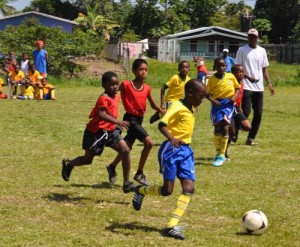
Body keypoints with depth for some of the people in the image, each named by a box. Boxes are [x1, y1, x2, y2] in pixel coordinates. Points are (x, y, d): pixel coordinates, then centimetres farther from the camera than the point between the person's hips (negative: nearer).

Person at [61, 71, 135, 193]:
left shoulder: (116, 97, 6)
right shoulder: (104, 98, -22)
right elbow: (102, 115, -37)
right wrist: (118, 122, -45)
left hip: (110, 130, 7)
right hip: (96, 131, -7)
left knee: (125, 151, -9)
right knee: (88, 158, 8)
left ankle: (126, 183, -5)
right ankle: (68, 164, 39)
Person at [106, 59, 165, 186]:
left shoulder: (147, 88, 4)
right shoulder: (126, 84, -12)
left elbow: (153, 105, 13)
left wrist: (165, 113, -1)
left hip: (139, 119, 7)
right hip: (130, 118, -7)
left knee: (127, 147, 18)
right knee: (149, 142, -18)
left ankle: (112, 167, 40)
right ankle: (139, 173, -6)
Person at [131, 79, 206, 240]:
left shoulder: (191, 109, 13)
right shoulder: (177, 106, -13)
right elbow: (162, 124, -25)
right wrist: (171, 138, -42)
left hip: (186, 150, 8)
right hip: (171, 149, -8)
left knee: (189, 189, -7)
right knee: (167, 190, -3)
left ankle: (172, 226, -8)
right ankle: (140, 191, 27)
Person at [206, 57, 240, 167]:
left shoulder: (231, 77, 1)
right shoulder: (212, 79, -1)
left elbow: (237, 88, 12)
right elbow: (208, 94, 3)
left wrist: (235, 96, -7)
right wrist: (212, 100, -17)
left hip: (228, 103, -1)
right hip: (217, 103, 1)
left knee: (225, 127, -13)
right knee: (217, 128, 0)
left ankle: (222, 155, -6)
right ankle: (218, 153, 17)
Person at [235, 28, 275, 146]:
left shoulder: (262, 51, 13)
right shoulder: (242, 50, 0)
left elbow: (264, 69, 16)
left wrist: (269, 84, 6)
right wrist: (248, 77, -20)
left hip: (259, 87, 5)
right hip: (247, 86, -5)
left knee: (258, 114, 2)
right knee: (246, 111, -14)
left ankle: (251, 138, 10)